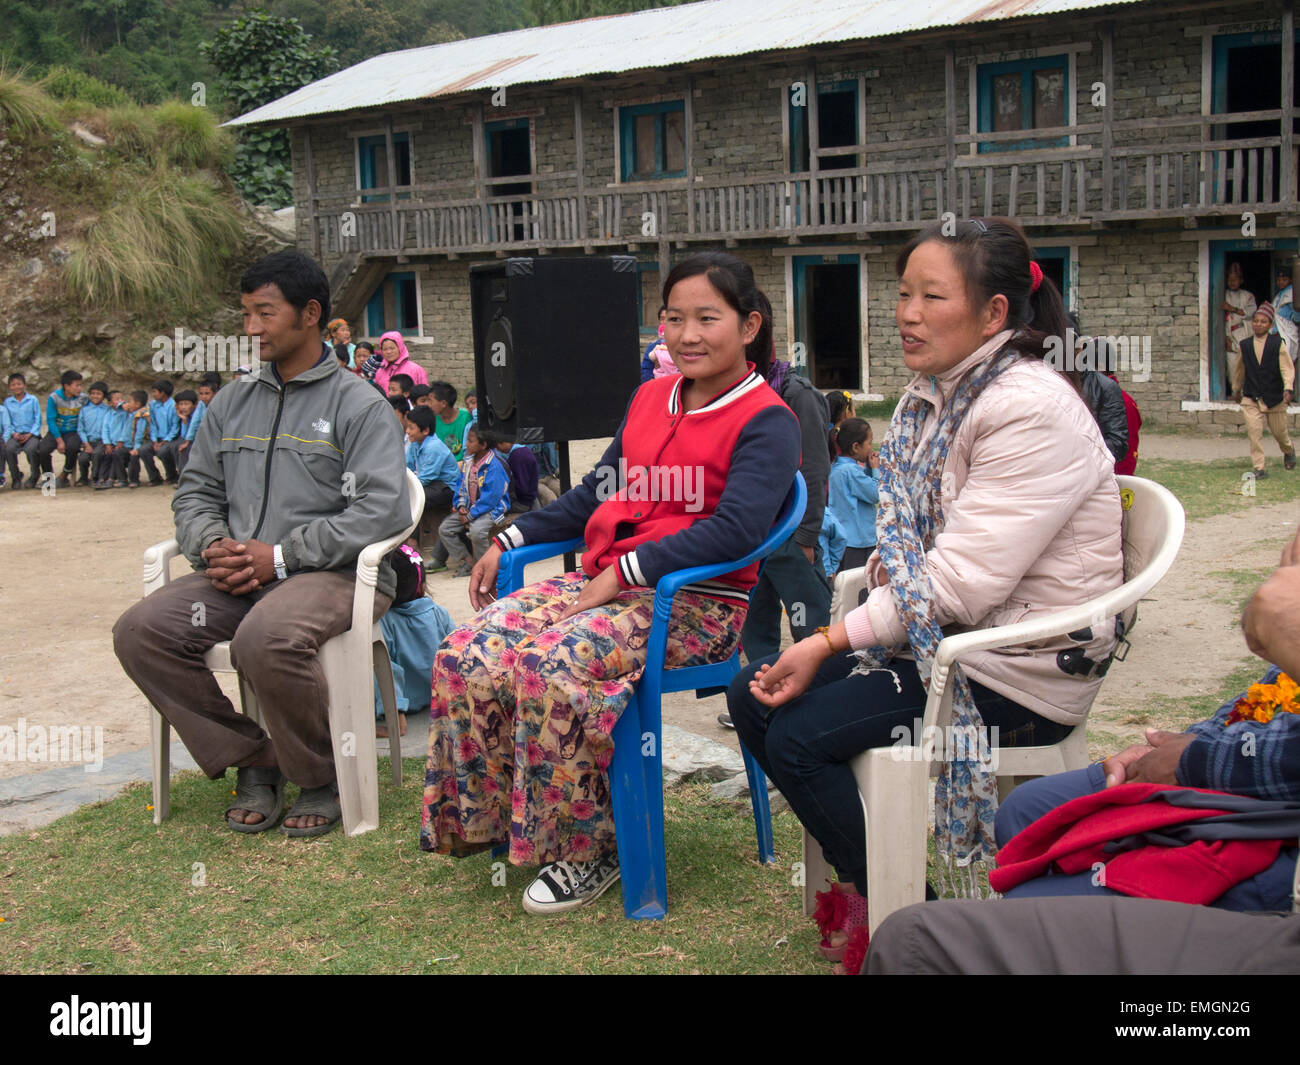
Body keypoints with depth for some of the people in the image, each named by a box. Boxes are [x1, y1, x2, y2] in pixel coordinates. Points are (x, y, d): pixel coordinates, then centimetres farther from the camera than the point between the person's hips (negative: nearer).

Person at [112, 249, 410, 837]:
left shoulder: (358, 404, -1)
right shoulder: (232, 403, 19)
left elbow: (380, 509, -11)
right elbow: (195, 491, 22)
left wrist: (280, 556, -16)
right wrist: (215, 545, -3)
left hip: (334, 572, -6)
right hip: (239, 575, 6)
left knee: (265, 638, -37)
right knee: (140, 631, -16)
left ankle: (322, 777, -10)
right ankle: (252, 760, -3)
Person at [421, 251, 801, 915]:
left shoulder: (766, 421, -5)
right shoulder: (649, 399, 19)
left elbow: (735, 529, -19)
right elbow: (597, 493, 27)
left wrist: (625, 569, -23)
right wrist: (511, 539, 16)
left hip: (696, 604, -7)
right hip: (602, 581, 7)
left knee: (553, 663, -33)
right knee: (466, 655, -16)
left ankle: (585, 846, -15)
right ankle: (493, 821, 0)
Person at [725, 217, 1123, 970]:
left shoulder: (1033, 412, -21)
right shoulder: (930, 396, 8)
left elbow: (963, 580, -26)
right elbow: (902, 549, 10)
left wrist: (830, 643, -22)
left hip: (1016, 671, -9)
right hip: (932, 635, 9)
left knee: (798, 736, -18)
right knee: (753, 697, 3)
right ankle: (861, 880, 16)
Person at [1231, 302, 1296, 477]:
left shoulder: (1278, 344, -5)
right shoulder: (1245, 346, 2)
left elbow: (1287, 368, -9)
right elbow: (1239, 369, 18)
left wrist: (1288, 389, -22)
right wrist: (1236, 389, 27)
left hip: (1274, 397, -1)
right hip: (1251, 397, 1)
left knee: (1279, 431, 12)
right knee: (1254, 430, -13)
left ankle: (1289, 450, 45)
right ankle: (1259, 467, -8)